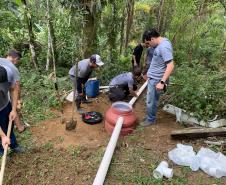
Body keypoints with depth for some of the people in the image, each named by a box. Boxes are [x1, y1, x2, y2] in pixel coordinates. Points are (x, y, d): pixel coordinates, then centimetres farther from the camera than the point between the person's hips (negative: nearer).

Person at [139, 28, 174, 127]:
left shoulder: (164, 47, -23)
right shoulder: (161, 43, 8)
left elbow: (170, 65, -28)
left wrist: (162, 82, -29)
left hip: (156, 79, -10)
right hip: (153, 77, 10)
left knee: (151, 101, 4)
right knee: (152, 100, 20)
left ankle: (150, 120, 23)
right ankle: (150, 117, 35)